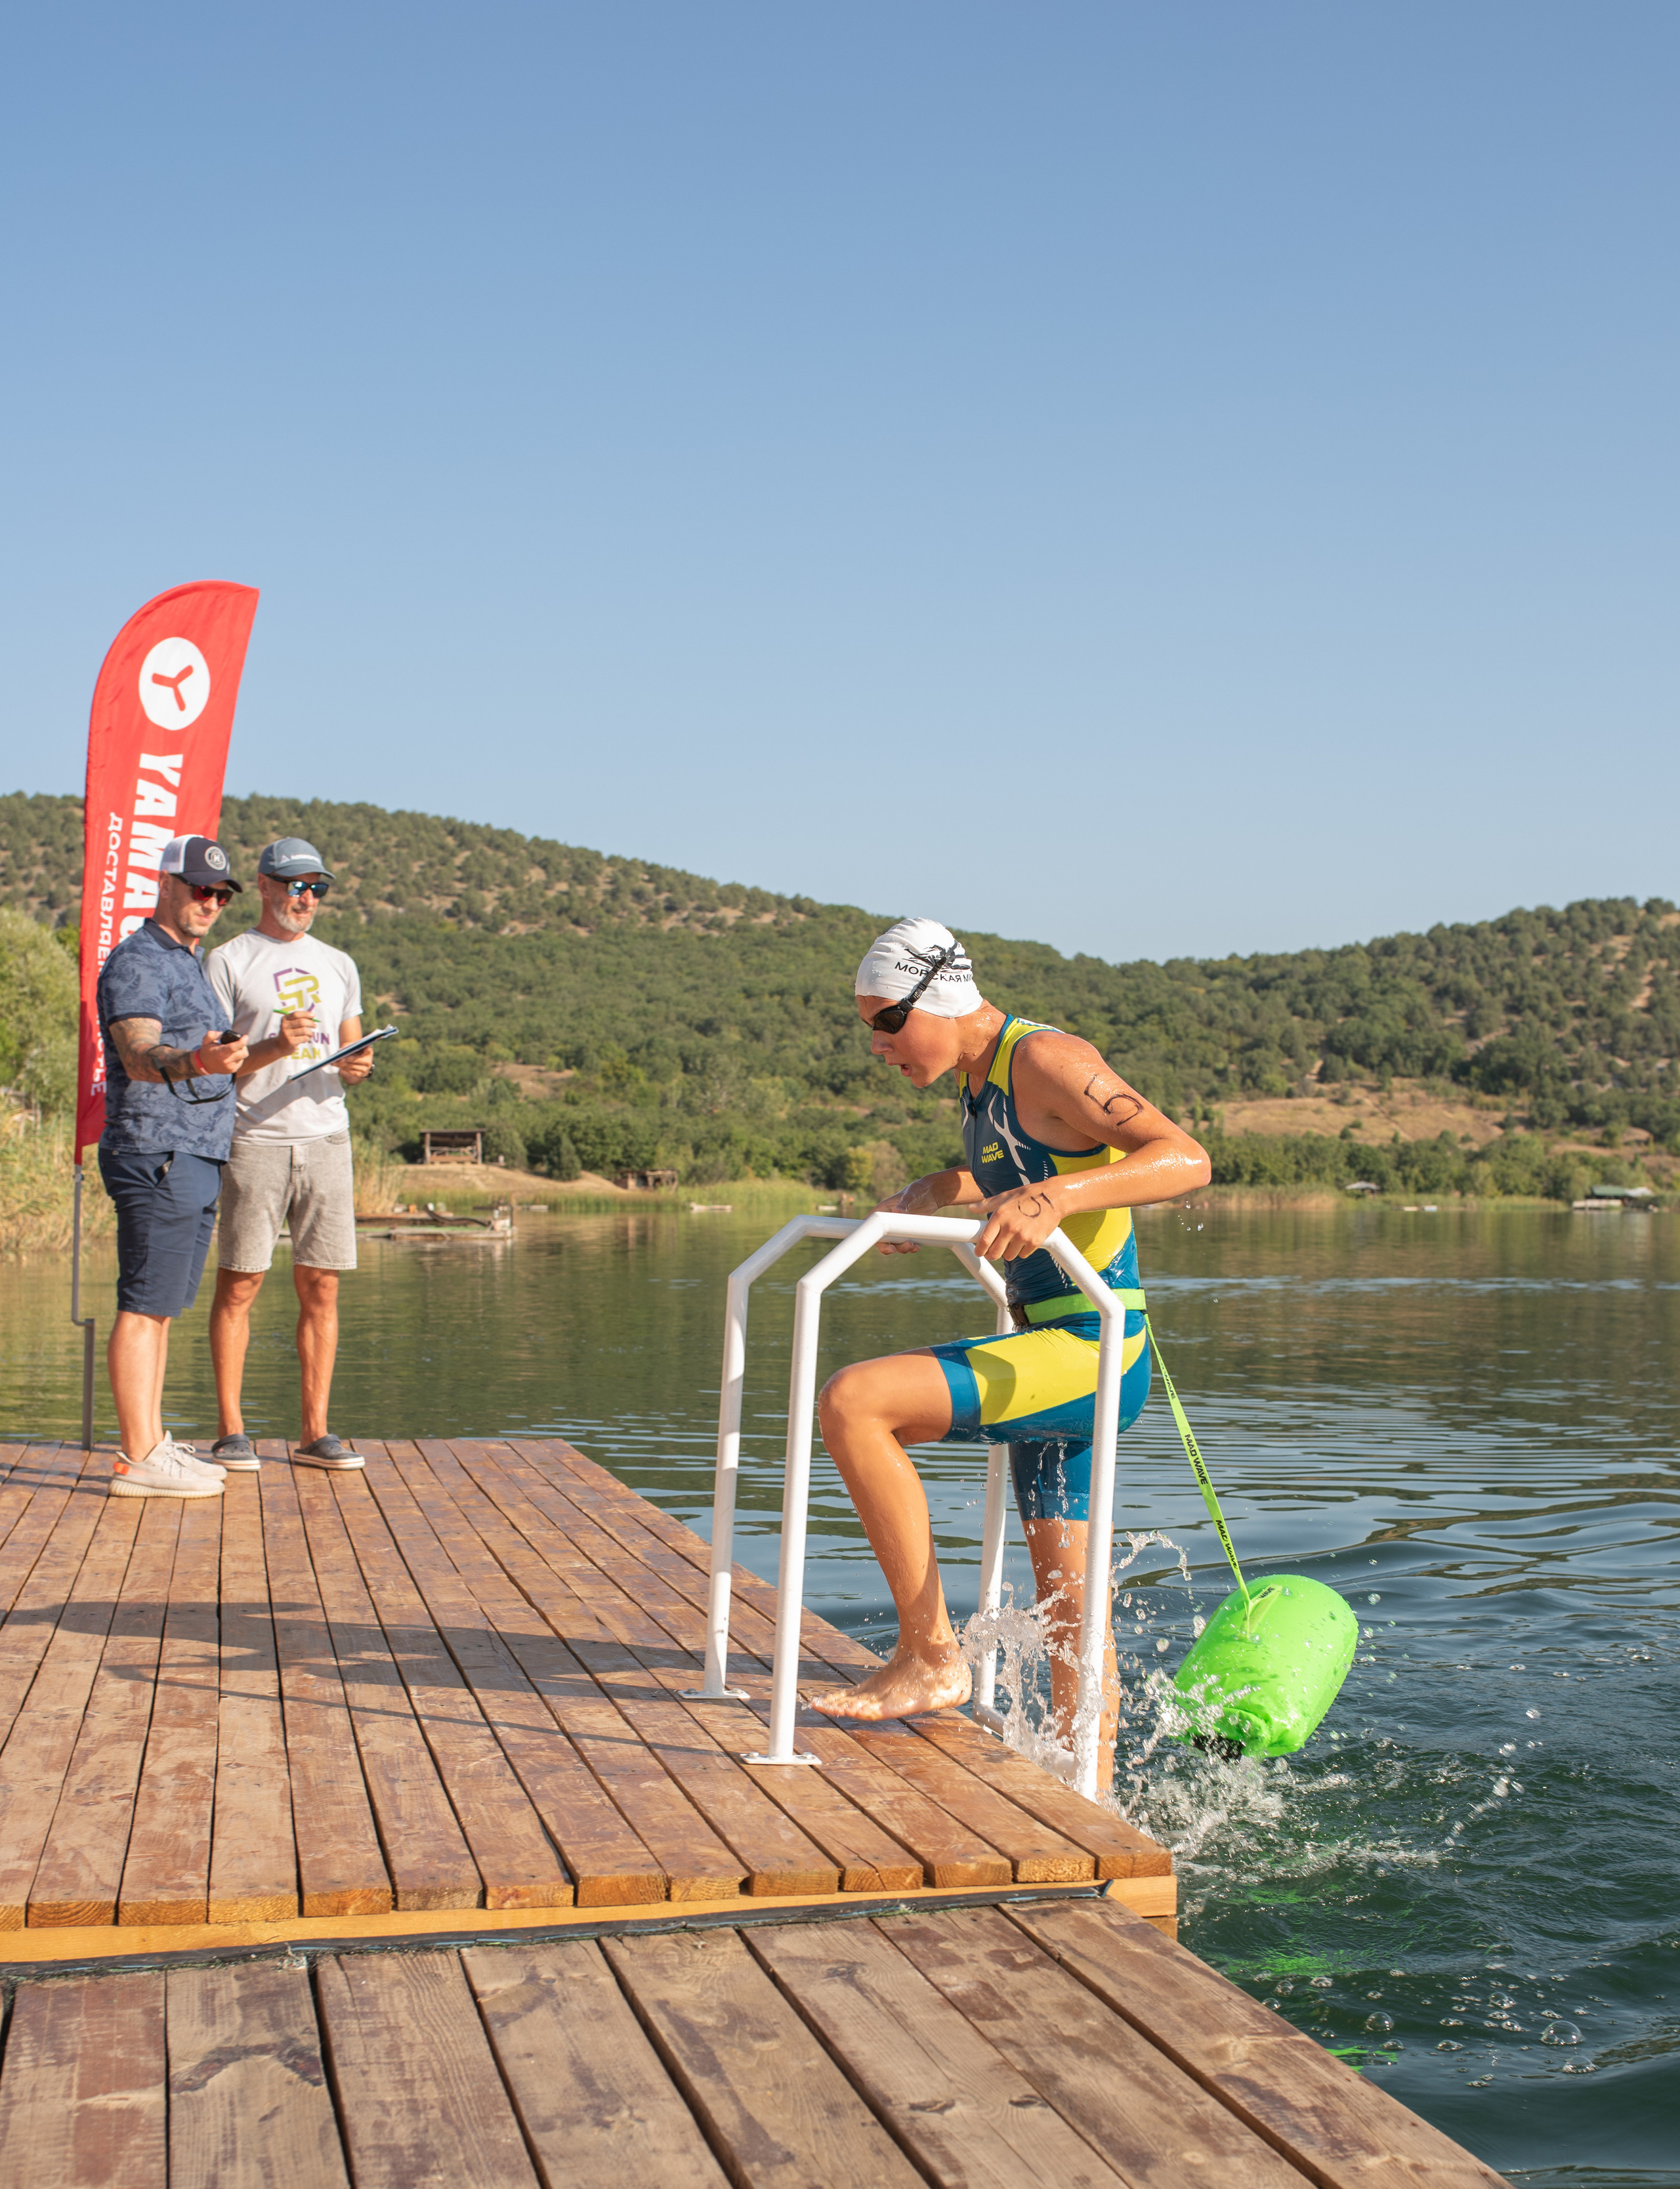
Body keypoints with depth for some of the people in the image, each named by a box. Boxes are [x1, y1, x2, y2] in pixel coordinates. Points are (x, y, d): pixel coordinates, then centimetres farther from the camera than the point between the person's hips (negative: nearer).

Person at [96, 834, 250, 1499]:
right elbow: (139, 1057, -26)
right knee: (145, 1307, -10)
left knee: (161, 1308, 11)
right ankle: (137, 1459, -9)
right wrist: (196, 1062, -43)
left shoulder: (189, 965, 23)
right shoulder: (137, 961, -9)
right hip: (155, 1155, -10)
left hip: (196, 1160, 10)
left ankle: (153, 1443, 15)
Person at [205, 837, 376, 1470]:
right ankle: (231, 1430, 4)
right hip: (255, 1139, -4)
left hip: (326, 1138, 4)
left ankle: (315, 1431, 8)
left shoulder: (339, 965, 19)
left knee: (321, 1287, 3)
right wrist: (274, 1048, -18)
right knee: (239, 1283, -3)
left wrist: (357, 1067, -2)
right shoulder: (229, 961, 3)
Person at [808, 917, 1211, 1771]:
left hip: (1091, 1353, -10)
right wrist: (937, 1190, 16)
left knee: (851, 1403, -23)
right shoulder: (981, 1077, 13)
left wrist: (1053, 1198, -36)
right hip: (1050, 1354, 10)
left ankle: (930, 1657, -14)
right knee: (1066, 1611, 15)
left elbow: (1185, 1158, -24)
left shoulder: (1046, 1060, -15)